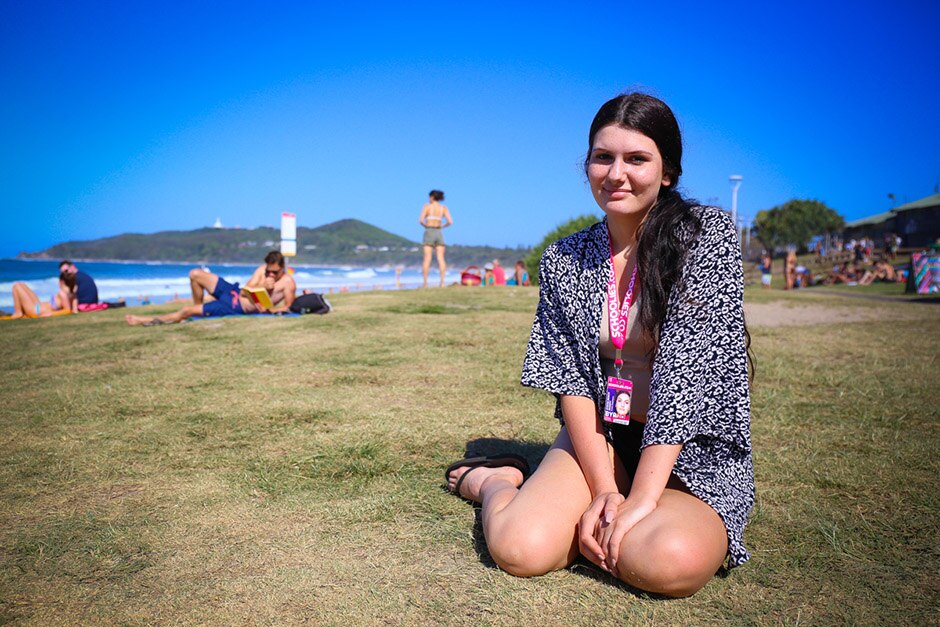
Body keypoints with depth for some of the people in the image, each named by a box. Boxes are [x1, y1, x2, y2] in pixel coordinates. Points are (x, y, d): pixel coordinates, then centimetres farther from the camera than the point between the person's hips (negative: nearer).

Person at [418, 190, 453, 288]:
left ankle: (425, 283, -8)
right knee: (441, 259, 0)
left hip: (429, 233, -2)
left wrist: (425, 226, 9)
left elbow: (420, 220, -11)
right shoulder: (444, 208, 6)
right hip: (439, 233, 2)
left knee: (427, 259, -3)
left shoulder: (427, 206, -2)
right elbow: (450, 222, -4)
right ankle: (442, 282, -10)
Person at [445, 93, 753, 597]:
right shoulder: (564, 261, 2)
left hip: (697, 451, -1)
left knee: (670, 561, -33)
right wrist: (603, 489, -16)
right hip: (599, 439, 2)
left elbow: (687, 365, -18)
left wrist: (641, 498, -24)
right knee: (520, 548, -23)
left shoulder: (707, 235, -9)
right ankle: (496, 483, 11)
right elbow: (570, 378, -3)